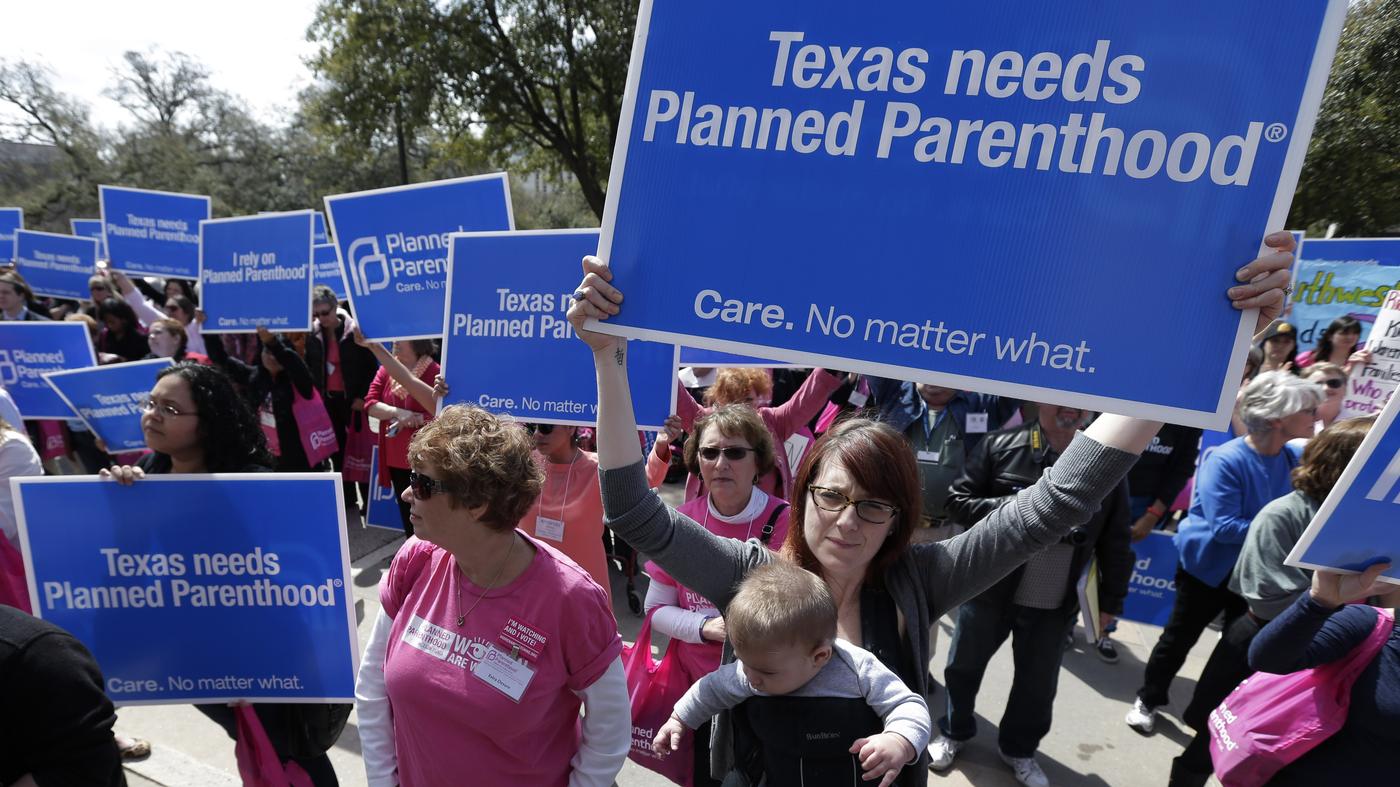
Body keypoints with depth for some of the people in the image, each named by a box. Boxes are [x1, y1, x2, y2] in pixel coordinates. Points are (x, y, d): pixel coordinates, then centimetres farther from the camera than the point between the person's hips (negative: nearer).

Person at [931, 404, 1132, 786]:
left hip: (1055, 604, 2)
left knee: (1038, 684, 18)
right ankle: (954, 732, 44)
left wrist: (1111, 600, 6)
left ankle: (1019, 749, 44)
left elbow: (1114, 540, 4)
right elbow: (959, 501, -9)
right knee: (964, 667, 17)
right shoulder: (1001, 445, -10)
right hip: (988, 589, -1)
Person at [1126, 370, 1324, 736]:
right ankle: (1147, 700, 29)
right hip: (1209, 567, -6)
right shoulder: (1224, 460, -26)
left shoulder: (1293, 458, -6)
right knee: (1179, 638, 10)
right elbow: (1223, 528, -28)